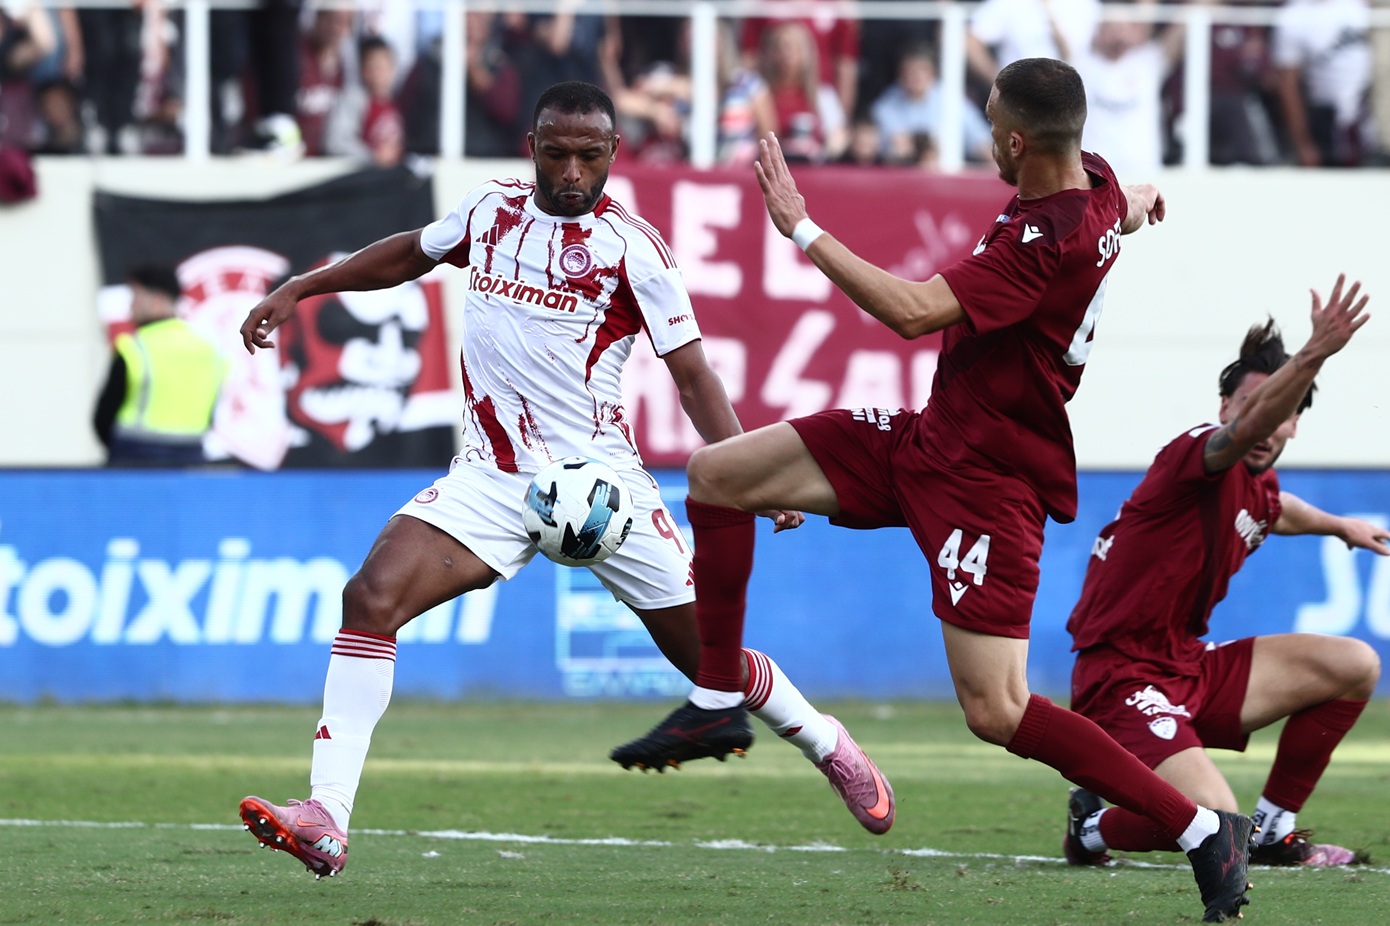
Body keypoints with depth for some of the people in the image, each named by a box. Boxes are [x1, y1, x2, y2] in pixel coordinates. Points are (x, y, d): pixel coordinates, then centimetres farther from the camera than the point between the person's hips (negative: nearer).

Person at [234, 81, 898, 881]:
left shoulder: (630, 244, -6)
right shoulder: (492, 209, 7)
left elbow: (693, 373, -5)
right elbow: (412, 253, 27)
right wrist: (298, 290, 25)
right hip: (492, 479, 3)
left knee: (708, 655, 4)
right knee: (372, 597, -20)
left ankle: (830, 748, 35)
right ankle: (326, 821, -24)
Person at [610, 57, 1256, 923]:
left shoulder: (1051, 240, -29)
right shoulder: (1094, 180, 0)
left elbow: (913, 310, -34)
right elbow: (1128, 207, 27)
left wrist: (803, 229, -26)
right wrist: (1143, 200, 52)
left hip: (985, 479, -10)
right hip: (926, 440, 10)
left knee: (997, 713, -14)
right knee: (717, 474, 7)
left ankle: (1206, 831, -6)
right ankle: (717, 704, 18)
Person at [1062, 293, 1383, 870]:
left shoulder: (1259, 490, 11)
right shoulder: (1196, 456, -18)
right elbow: (1247, 429, -43)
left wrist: (1339, 526, 55)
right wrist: (1313, 356, -58)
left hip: (1191, 670, 10)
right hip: (1123, 683, -10)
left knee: (1355, 665, 8)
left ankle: (1271, 830, 15)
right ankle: (1095, 824, 5)